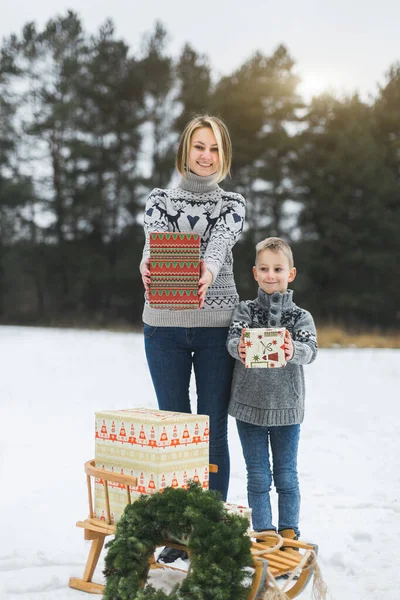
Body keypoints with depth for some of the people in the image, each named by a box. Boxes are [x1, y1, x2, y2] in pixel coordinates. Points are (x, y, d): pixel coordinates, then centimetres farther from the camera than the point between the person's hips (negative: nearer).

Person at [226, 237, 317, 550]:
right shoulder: (245, 310, 1)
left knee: (286, 475, 10)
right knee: (258, 476, 7)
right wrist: (240, 349, -40)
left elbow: (310, 350, -17)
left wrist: (292, 351, -41)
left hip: (286, 406, 0)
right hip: (249, 403, 0)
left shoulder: (301, 317, 0)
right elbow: (233, 339, -15)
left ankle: (289, 533, 23)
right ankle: (264, 533, 18)